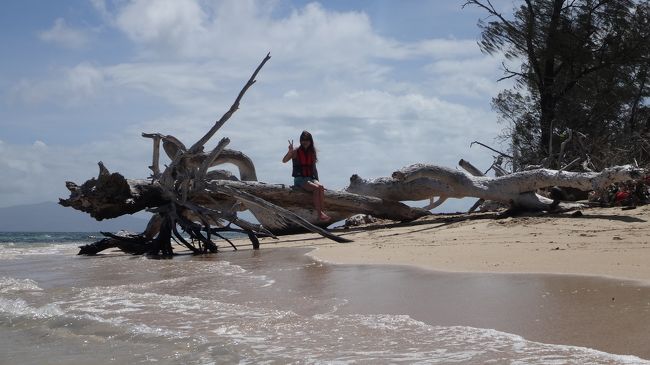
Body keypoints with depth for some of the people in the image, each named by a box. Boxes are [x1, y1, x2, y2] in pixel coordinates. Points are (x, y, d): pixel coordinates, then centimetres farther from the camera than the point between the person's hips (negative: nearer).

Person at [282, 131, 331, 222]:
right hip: (299, 179, -4)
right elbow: (284, 161, -17)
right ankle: (319, 215, -31)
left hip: (310, 178, 5)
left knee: (321, 187, -28)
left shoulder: (312, 152, 12)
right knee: (316, 188, -29)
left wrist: (316, 180, 9)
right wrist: (290, 152, -33)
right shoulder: (296, 151, -3)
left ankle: (321, 211, -32)